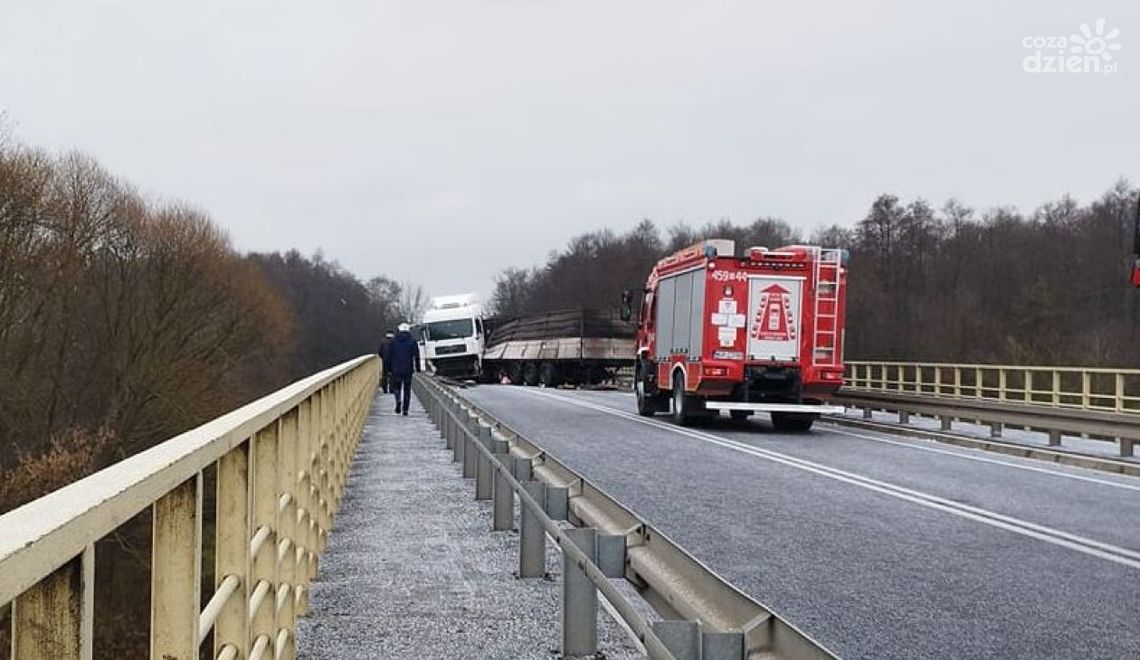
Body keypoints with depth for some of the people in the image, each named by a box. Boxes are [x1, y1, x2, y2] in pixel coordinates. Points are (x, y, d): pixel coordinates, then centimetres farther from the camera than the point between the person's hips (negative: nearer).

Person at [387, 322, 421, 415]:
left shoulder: (393, 342, 3)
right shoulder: (413, 342, 2)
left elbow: (389, 357, 4)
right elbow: (416, 357, 1)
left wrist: (389, 369, 9)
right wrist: (417, 369, 5)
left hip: (396, 369, 0)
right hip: (408, 369, 0)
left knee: (396, 387, 10)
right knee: (407, 389, 6)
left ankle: (398, 399, -19)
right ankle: (405, 409, 3)